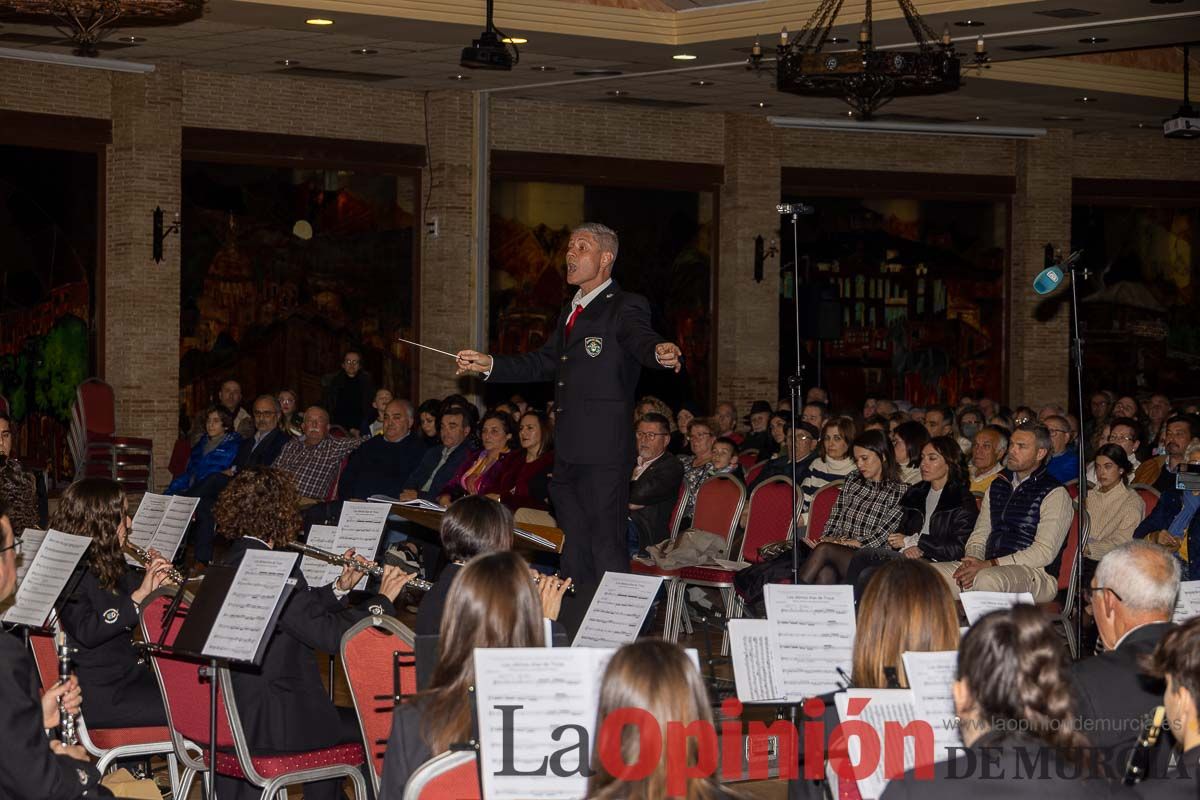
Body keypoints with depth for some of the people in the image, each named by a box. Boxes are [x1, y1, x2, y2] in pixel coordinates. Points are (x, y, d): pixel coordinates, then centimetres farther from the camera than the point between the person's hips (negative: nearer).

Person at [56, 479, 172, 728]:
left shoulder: (108, 564, 13)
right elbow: (87, 633, -25)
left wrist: (150, 581, 5)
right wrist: (139, 595, -23)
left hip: (128, 673, 9)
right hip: (96, 694, -9)